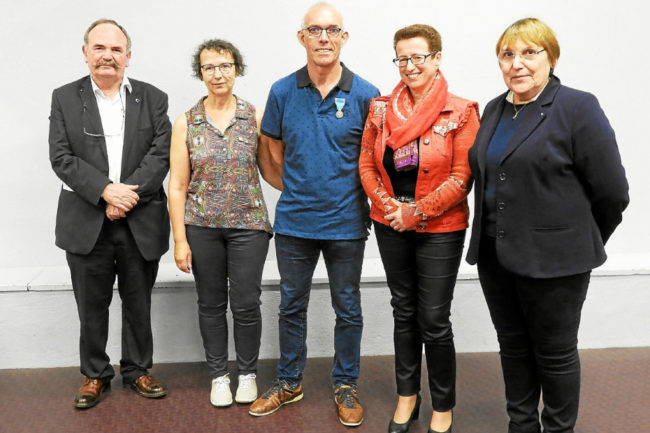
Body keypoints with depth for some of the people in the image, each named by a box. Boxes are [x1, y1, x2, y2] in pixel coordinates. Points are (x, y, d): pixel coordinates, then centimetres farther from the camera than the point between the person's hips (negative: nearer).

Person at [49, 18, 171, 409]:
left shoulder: (153, 99, 4)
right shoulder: (65, 98, 5)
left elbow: (161, 154, -5)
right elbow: (61, 157, -4)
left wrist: (128, 195, -16)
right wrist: (105, 190, -18)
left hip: (141, 223, 0)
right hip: (86, 225, 0)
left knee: (139, 305, 12)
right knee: (92, 306, 11)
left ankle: (137, 370, 30)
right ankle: (95, 374, 30)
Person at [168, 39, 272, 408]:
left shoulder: (256, 117, 0)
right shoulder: (186, 123, 1)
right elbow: (177, 186, 0)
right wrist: (180, 239, -3)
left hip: (248, 224, -1)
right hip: (201, 225, 1)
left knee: (246, 304, 4)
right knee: (212, 304, 11)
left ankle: (248, 374, 25)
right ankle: (219, 375, 28)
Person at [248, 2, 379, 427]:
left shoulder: (365, 94, -7)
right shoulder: (283, 91, -1)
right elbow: (274, 153, 10)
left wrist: (367, 202, 3)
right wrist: (294, 190, 8)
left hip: (346, 223, -2)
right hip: (294, 221, 2)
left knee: (348, 309, 11)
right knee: (292, 306, 15)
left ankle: (346, 385, 30)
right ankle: (290, 383, 33)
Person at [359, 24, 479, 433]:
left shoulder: (461, 112, -8)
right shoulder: (382, 109, 4)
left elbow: (461, 178, -11)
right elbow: (367, 165, 5)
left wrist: (416, 213, -15)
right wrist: (390, 208, -9)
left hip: (440, 231, -4)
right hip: (390, 227, 4)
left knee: (434, 321, 2)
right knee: (404, 312, 16)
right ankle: (407, 396, 33)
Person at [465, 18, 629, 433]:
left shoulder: (578, 108, -11)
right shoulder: (494, 110, 9)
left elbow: (611, 191, -9)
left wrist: (584, 243, 2)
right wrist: (493, 236, 14)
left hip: (552, 258, -6)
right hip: (495, 254, 6)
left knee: (555, 351, 10)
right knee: (513, 345, 18)